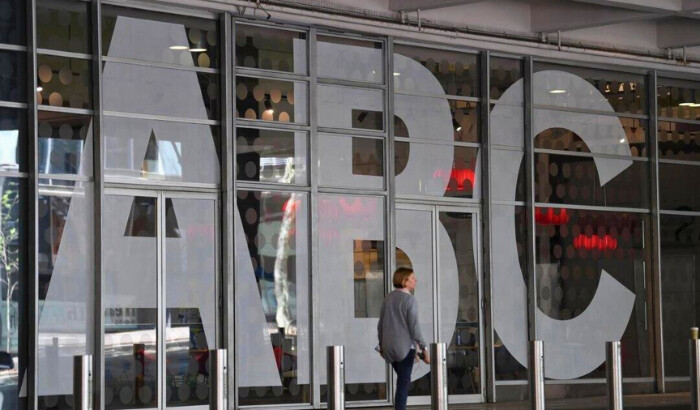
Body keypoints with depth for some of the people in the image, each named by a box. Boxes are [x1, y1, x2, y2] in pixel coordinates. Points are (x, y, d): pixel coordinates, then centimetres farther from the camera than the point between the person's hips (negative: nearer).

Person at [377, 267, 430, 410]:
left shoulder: (388, 298, 8)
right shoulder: (409, 299, -12)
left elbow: (380, 324, 13)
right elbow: (414, 327, -16)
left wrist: (381, 344, 24)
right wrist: (424, 348, -13)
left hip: (389, 347, 7)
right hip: (405, 347, -7)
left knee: (402, 380, 19)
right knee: (404, 382, -4)